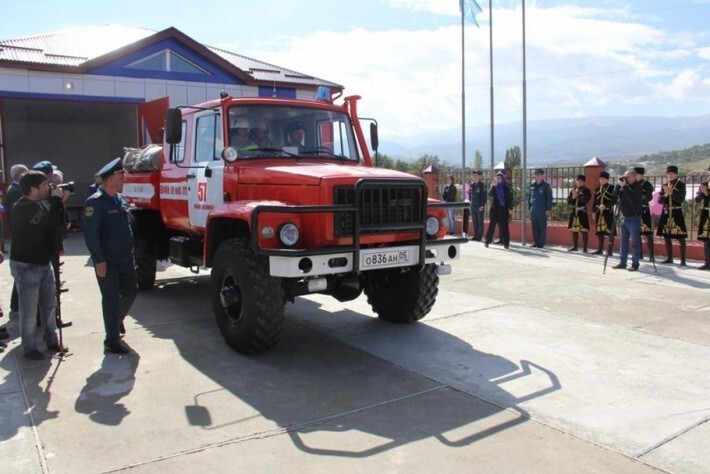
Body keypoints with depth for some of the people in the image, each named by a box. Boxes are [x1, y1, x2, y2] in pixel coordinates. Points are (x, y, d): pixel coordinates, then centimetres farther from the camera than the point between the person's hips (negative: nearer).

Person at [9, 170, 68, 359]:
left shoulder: (41, 203, 6)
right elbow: (50, 223, -29)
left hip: (44, 263, 9)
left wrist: (57, 202, -5)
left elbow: (56, 223, 7)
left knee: (49, 304, 16)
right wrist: (56, 200, -18)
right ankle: (29, 348, 14)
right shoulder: (23, 208, -21)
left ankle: (52, 341, 29)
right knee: (29, 310, 1)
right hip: (26, 266, -8)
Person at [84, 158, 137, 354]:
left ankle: (117, 319, 43)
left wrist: (131, 251, 16)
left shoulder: (120, 199, 10)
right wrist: (99, 260, -20)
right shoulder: (95, 202, -16)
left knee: (130, 292, 15)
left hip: (125, 258, 7)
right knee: (111, 298, 1)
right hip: (107, 261, -7)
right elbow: (90, 234, -19)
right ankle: (112, 342, 12)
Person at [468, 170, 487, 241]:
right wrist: (469, 203, 10)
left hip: (479, 207, -5)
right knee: (474, 222, 10)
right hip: (473, 206, 5)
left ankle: (480, 237, 5)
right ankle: (475, 236, 17)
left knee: (480, 222, 1)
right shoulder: (471, 185, 9)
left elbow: (485, 196, -9)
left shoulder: (482, 185, -7)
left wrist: (482, 205, -14)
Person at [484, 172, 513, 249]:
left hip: (503, 209, -2)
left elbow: (509, 198, -1)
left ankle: (506, 242, 2)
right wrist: (493, 187, -18)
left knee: (504, 226, -2)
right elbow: (489, 194, -6)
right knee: (491, 225, 2)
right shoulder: (494, 186, 8)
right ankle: (487, 241, 9)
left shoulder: (506, 187, 1)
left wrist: (510, 208, -8)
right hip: (494, 208, 2)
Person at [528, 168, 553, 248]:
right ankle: (536, 242, 15)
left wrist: (548, 209, -11)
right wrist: (529, 207, 11)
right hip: (533, 210, 5)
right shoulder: (532, 185, 11)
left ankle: (541, 243, 5)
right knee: (534, 227, 8)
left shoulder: (546, 185, -4)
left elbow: (549, 198, -6)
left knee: (542, 227, 0)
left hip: (542, 210, -5)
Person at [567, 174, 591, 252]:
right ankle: (575, 247, 20)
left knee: (584, 230, -5)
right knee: (574, 230, 10)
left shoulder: (586, 191, 0)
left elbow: (585, 200, -15)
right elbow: (568, 201, 7)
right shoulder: (573, 190, 14)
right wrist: (573, 197, -11)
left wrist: (577, 196, -19)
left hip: (582, 212, -5)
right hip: (574, 212, 5)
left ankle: (585, 248, 0)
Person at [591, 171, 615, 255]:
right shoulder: (597, 189, 14)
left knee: (609, 232, -3)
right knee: (600, 231, 9)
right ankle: (600, 249, 15)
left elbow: (614, 200, -10)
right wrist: (594, 212, 10)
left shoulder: (612, 188, -3)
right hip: (599, 212, 5)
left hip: (608, 213, -5)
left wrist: (605, 205, -20)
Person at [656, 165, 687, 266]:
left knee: (680, 238, -4)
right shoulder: (664, 186, 11)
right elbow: (659, 200, 5)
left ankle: (683, 260, -1)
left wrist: (671, 193, -21)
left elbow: (681, 199, -12)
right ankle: (669, 258, 20)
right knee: (666, 237, 9)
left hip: (677, 213, -5)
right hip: (666, 213, 5)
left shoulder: (681, 185, -2)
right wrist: (665, 195, -13)